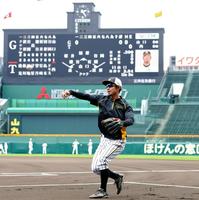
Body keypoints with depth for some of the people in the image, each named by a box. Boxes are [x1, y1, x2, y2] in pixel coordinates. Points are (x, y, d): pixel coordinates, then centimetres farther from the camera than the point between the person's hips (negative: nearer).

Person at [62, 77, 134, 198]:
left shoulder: (125, 105, -10)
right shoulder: (103, 99, 4)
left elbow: (131, 120, -25)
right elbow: (86, 96, -5)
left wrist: (121, 123, -46)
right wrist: (71, 92, -18)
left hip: (117, 141, -7)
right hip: (105, 139, 7)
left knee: (101, 161, -21)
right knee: (95, 168, 4)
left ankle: (103, 190, -9)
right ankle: (117, 177, 24)